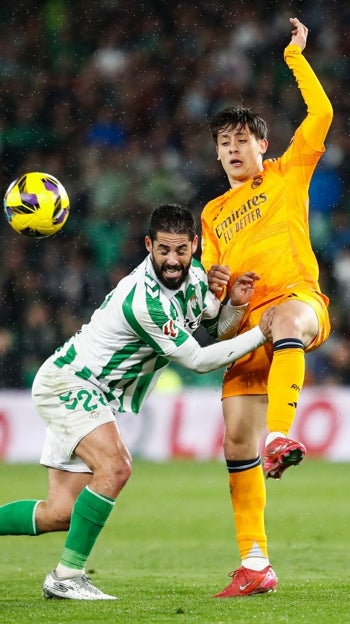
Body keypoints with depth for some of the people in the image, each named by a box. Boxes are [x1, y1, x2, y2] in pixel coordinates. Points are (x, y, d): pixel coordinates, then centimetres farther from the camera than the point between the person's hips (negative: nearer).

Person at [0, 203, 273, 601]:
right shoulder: (146, 301, -28)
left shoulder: (194, 277, -1)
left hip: (87, 394, 9)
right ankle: (66, 578, -21)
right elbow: (198, 360, -19)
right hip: (67, 383, -9)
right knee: (114, 467, -29)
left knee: (60, 514, 2)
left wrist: (236, 303, -8)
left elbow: (218, 326, 14)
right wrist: (261, 334, -19)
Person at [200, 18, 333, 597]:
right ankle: (254, 565, 1)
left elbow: (321, 114, 0)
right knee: (237, 442, -4)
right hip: (245, 321, 5)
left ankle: (281, 438, -60)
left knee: (286, 321, -45)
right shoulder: (214, 213, 25)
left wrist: (296, 55, 4)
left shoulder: (288, 175, 13)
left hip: (298, 296, -5)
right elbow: (210, 280, 26)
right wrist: (213, 282, 3)